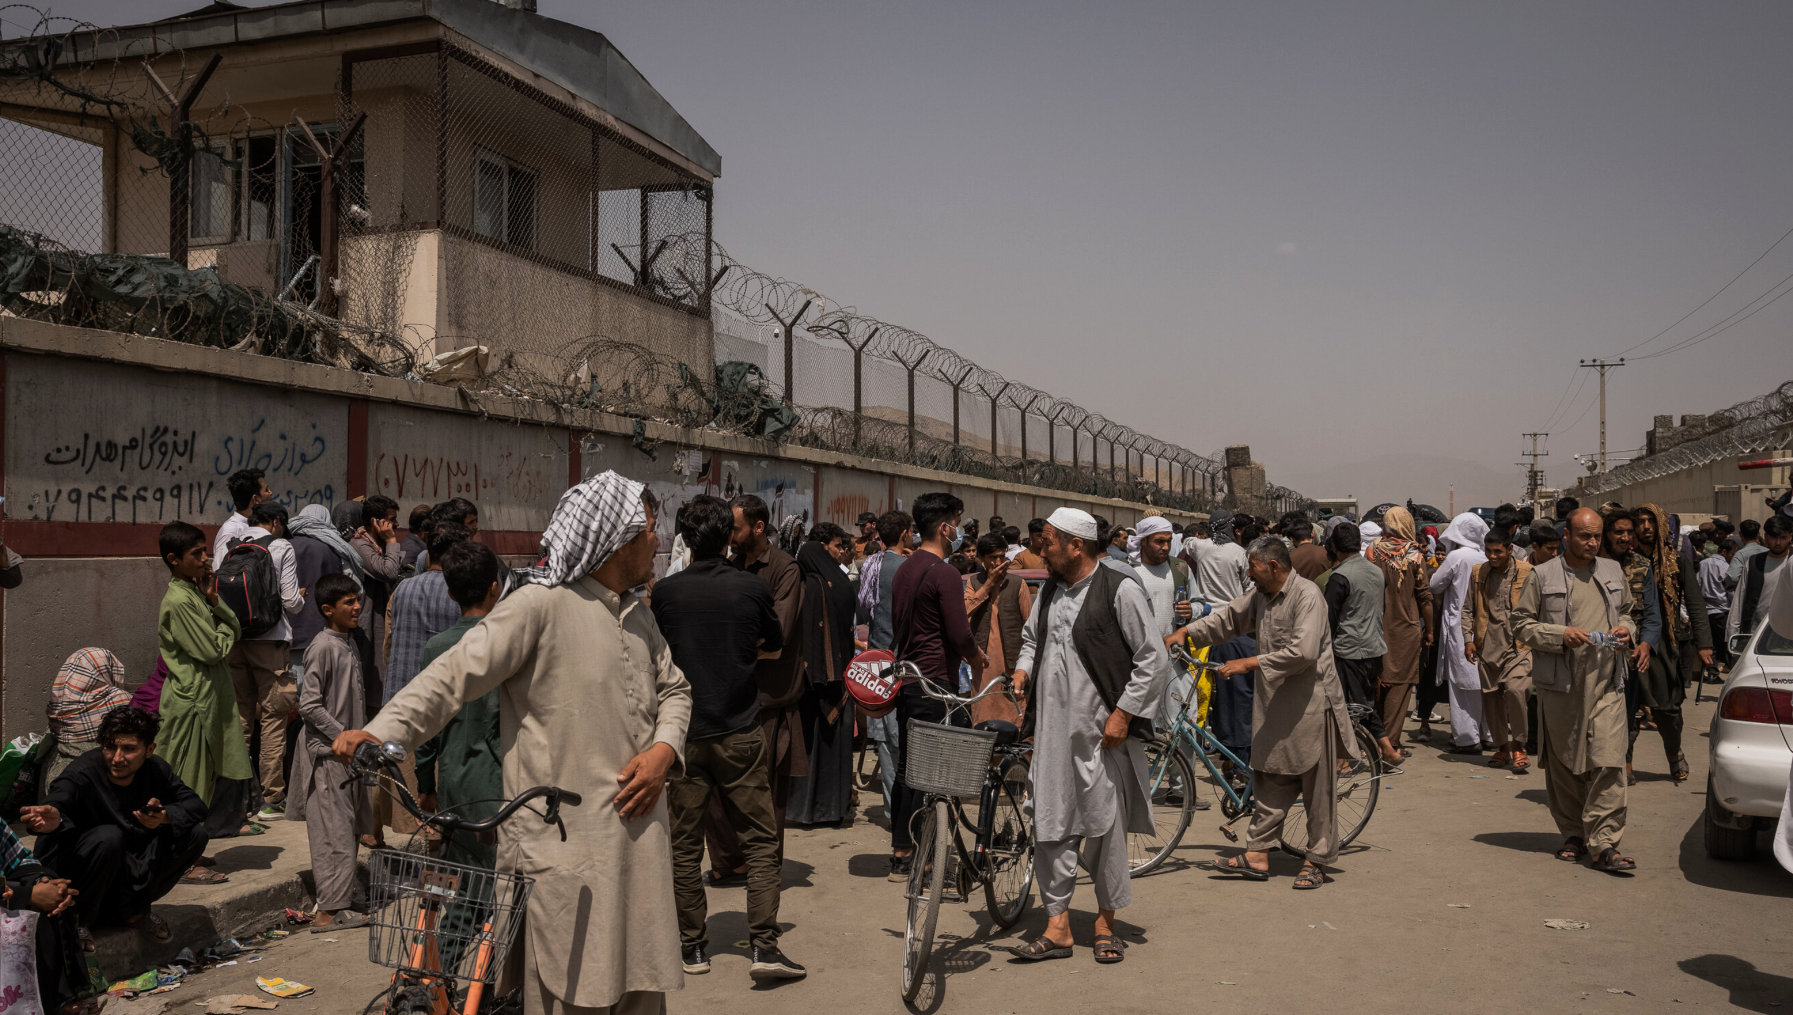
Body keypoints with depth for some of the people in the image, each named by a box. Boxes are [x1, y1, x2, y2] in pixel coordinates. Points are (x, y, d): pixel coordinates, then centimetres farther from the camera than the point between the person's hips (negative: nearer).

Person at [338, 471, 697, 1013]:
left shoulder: (638, 616, 15)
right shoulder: (539, 606, -12)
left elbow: (674, 689, 23)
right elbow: (455, 673, -16)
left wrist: (665, 749, 4)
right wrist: (381, 731, -28)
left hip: (639, 836, 7)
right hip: (564, 842, -7)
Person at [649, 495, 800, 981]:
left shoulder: (664, 592, -5)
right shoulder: (753, 589, -5)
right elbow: (774, 646, 13)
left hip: (684, 733, 0)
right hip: (741, 732, 0)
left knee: (684, 845, 10)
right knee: (760, 841, 6)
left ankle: (692, 946, 16)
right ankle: (764, 943, 2)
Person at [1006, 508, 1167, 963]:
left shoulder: (1120, 591, -9)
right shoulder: (1049, 591, 12)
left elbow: (1155, 660, -9)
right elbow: (1032, 638, 29)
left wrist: (1123, 714, -12)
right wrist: (1023, 669, 9)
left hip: (1103, 733, -6)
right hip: (1052, 730, 6)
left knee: (1106, 828, 3)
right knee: (1051, 828, 5)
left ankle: (1105, 921, 21)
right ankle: (1057, 928, 15)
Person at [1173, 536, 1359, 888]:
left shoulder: (1307, 595, -17)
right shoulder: (1260, 595, 8)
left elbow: (1302, 652, -26)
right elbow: (1229, 618, 23)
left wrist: (1249, 663, -23)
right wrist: (1186, 632, 13)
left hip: (1310, 704, -8)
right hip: (1274, 703, 8)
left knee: (1317, 787, 4)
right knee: (1270, 782, 10)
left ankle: (1317, 860, 13)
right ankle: (1258, 855, 15)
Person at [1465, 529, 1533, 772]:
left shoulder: (1527, 573, -1)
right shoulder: (1478, 573, 9)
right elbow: (1468, 609, 15)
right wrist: (1468, 639, 6)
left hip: (1518, 645, -4)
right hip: (1488, 646, 4)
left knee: (1515, 690, -20)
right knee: (1491, 697, 7)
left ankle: (1518, 746, -4)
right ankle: (1502, 747, 23)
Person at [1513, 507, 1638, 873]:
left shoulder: (1613, 572, 14)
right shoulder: (1542, 576, 1)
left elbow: (1625, 611, 28)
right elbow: (1521, 624, 0)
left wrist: (1626, 628, 6)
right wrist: (1561, 635, -14)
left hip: (1606, 683, 2)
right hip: (1560, 685, -2)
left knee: (1609, 763, -9)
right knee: (1564, 765, 6)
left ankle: (1603, 843, -6)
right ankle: (1573, 835, 21)